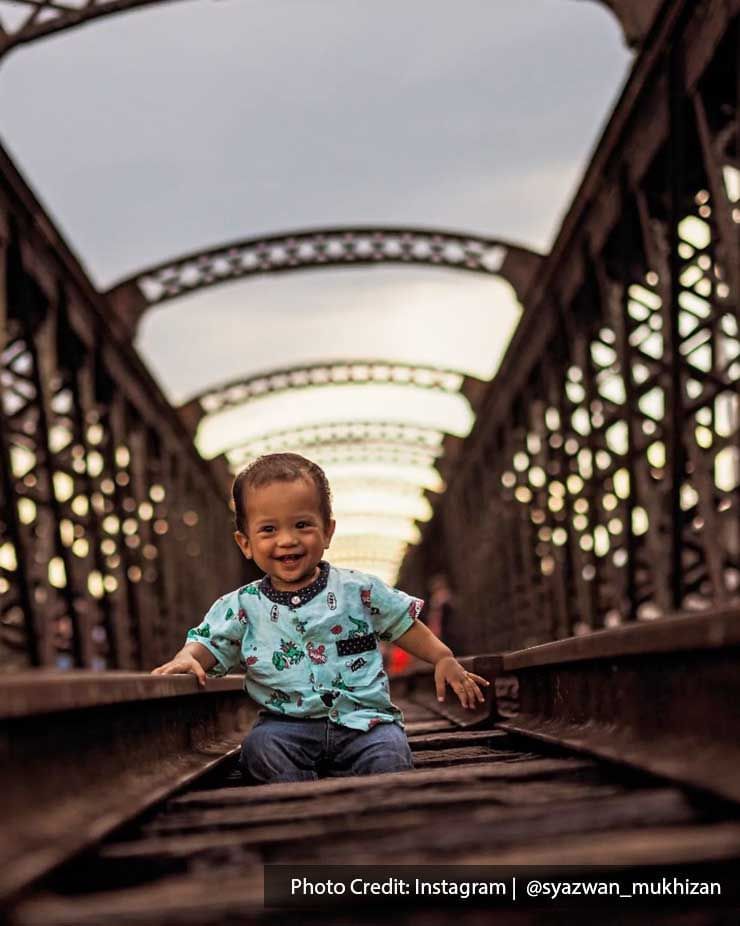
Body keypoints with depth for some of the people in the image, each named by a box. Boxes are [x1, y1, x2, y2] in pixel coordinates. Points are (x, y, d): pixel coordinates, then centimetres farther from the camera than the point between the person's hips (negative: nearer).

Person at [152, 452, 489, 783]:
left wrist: (445, 659, 6)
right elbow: (208, 642, 6)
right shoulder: (242, 606, 5)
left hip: (365, 719, -1)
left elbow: (404, 623, 15)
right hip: (288, 725, 1)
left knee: (389, 756, -29)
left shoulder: (359, 590, 5)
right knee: (260, 747, -29)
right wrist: (188, 658, -17)